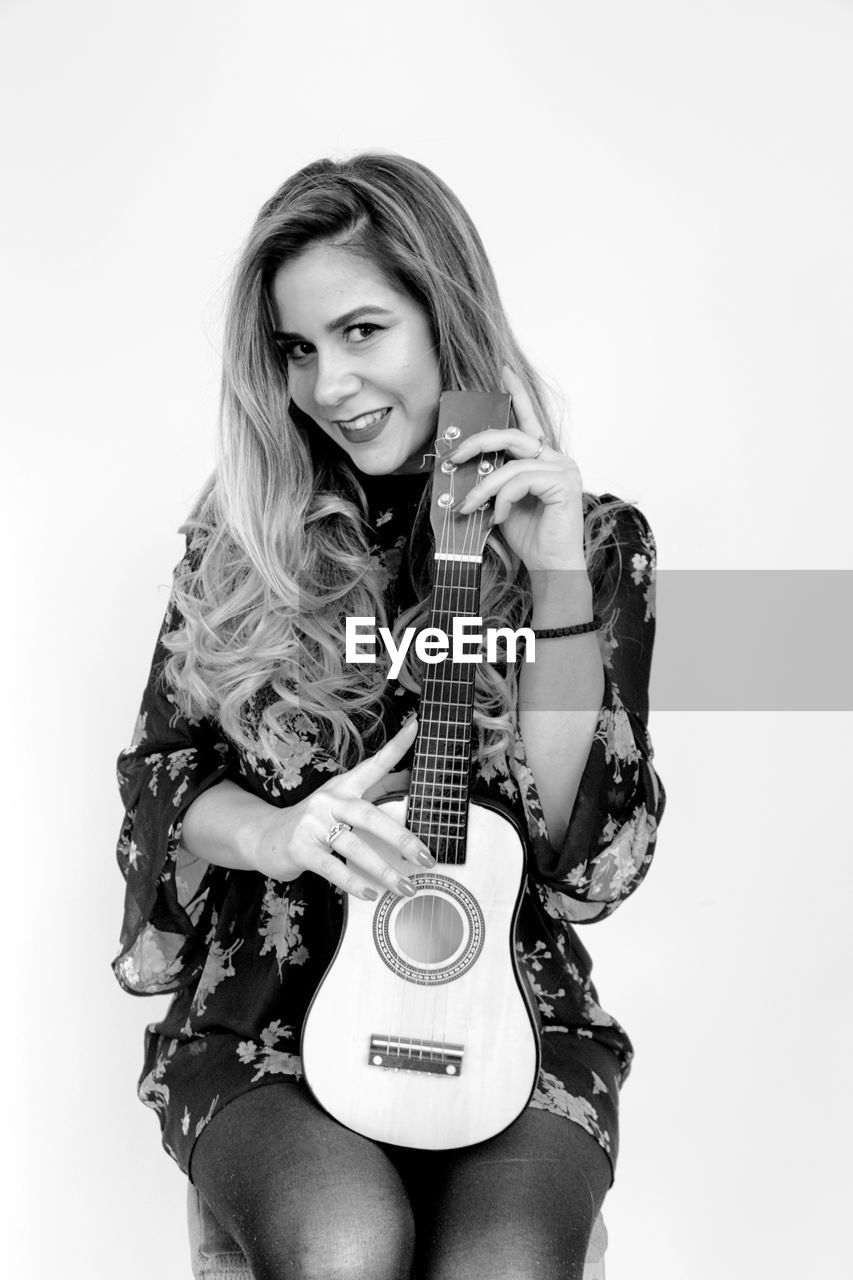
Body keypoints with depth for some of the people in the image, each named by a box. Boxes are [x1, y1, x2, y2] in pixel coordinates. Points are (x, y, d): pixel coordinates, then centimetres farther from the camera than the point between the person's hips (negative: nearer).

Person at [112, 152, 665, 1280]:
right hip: (264, 1013, 1)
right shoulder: (246, 532, 3)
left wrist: (560, 585, -19)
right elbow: (159, 766, 6)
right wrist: (277, 833, -16)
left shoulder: (599, 540, -1)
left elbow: (582, 851, -8)